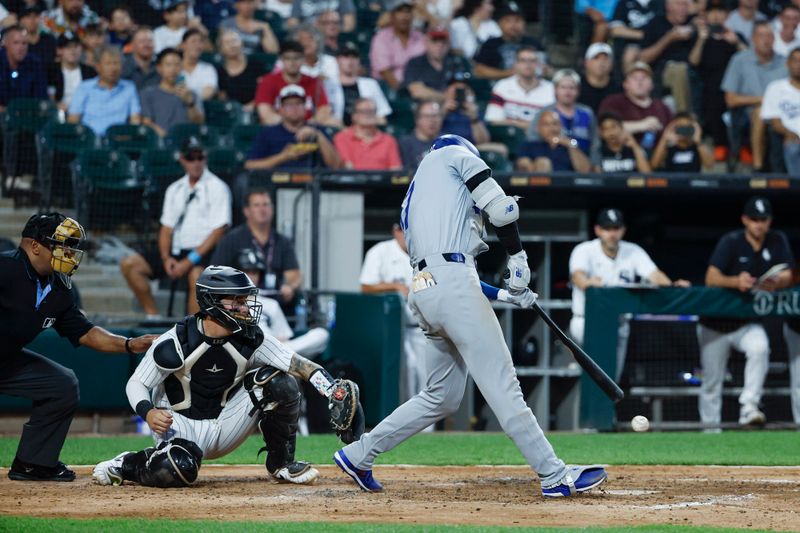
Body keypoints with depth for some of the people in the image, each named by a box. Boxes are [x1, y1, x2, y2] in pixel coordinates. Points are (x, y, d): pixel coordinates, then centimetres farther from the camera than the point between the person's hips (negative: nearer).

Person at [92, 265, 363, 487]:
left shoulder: (250, 339, -9)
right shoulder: (175, 343, -18)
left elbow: (296, 363, -16)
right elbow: (136, 383, -11)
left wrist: (333, 388, -33)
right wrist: (148, 413, -33)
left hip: (226, 423, 4)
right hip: (182, 425, -4)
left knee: (278, 382, -15)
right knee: (178, 471, -38)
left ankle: (281, 464, 2)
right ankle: (124, 465, -3)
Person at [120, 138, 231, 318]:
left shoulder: (217, 187, -2)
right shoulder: (175, 189, 17)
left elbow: (218, 231, -9)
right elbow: (166, 227, 16)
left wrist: (190, 260, -16)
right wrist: (166, 258, -4)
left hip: (203, 251, -6)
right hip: (176, 249, 6)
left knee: (196, 274, -39)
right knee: (129, 264, -7)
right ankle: (153, 315, -5)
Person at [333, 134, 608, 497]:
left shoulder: (410, 203, 32)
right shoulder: (456, 154, 13)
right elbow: (500, 208, -2)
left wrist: (507, 295, 24)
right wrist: (518, 260, 10)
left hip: (421, 290, 8)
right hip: (452, 284, -8)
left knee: (442, 396, 16)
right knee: (501, 383, -11)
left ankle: (358, 455, 19)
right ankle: (554, 477, -13)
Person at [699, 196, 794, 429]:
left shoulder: (777, 241, -3)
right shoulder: (731, 241, -14)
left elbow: (788, 277, -11)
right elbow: (711, 278, -25)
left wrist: (775, 283, -35)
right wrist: (736, 281, -46)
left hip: (748, 322, 1)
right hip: (716, 324, -1)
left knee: (760, 348, -30)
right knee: (712, 380, 1)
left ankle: (748, 407, -32)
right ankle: (710, 428, 13)